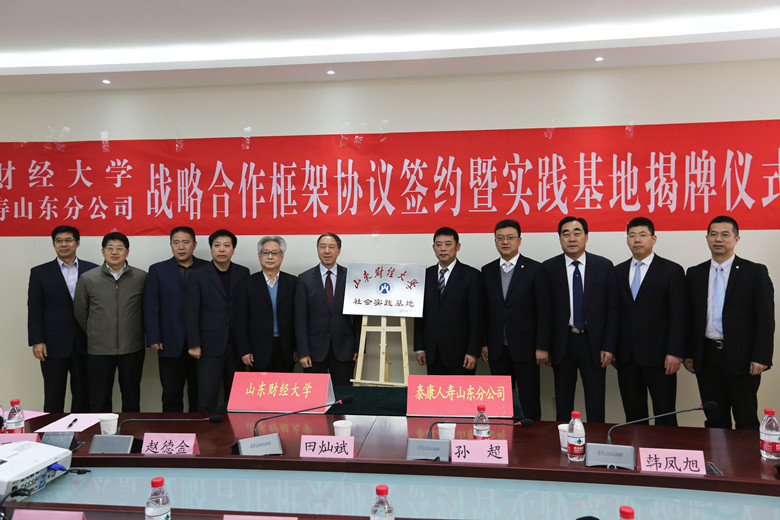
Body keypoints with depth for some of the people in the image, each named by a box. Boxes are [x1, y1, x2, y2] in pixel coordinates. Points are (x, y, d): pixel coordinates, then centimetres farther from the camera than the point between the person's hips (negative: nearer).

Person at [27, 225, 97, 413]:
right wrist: (37, 342, -6)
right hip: (53, 346, -1)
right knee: (53, 398, 6)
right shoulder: (40, 272, 4)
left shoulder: (92, 270, 5)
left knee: (83, 396, 9)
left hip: (84, 344, 1)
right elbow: (34, 309, 1)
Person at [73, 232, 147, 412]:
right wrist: (94, 334, 14)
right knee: (99, 401, 6)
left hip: (132, 349, 0)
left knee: (131, 399, 12)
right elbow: (79, 311, 11)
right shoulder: (87, 278, 1)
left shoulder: (141, 277, 0)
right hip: (99, 350, 0)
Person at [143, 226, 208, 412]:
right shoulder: (158, 270, 7)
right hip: (171, 345, 0)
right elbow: (150, 307, 4)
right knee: (171, 396, 6)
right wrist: (153, 339, -4)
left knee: (199, 396, 7)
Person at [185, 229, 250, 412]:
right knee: (207, 399, -2)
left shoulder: (243, 273, 7)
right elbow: (191, 313, -1)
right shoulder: (198, 276, 2)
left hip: (237, 346, 2)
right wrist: (194, 344, -6)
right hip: (210, 347, -2)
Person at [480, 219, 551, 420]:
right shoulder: (487, 271, 9)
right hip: (497, 349, 3)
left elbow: (544, 311, -5)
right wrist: (484, 343, 5)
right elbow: (485, 310, 9)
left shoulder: (535, 269, -2)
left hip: (525, 348, -3)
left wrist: (542, 347, -9)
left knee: (529, 402, 4)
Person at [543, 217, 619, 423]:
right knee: (563, 403, 11)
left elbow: (613, 309, 1)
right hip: (562, 342, 0)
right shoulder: (549, 268, 0)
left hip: (593, 343, 0)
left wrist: (609, 346, -5)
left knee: (595, 405, 6)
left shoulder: (604, 266, 1)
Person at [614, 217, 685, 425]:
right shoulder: (618, 271, 11)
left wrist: (675, 352, -12)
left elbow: (678, 315, -5)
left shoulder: (672, 271, 0)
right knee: (633, 414, 11)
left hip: (658, 354, -4)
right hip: (626, 356, 4)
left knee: (665, 415, 3)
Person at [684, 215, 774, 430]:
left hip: (741, 358, -3)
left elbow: (766, 319, -4)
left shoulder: (755, 272, -1)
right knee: (714, 420, 11)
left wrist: (761, 357, -11)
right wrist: (688, 353, 5)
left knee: (747, 421, 5)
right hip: (706, 358, 3)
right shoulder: (694, 274, 9)